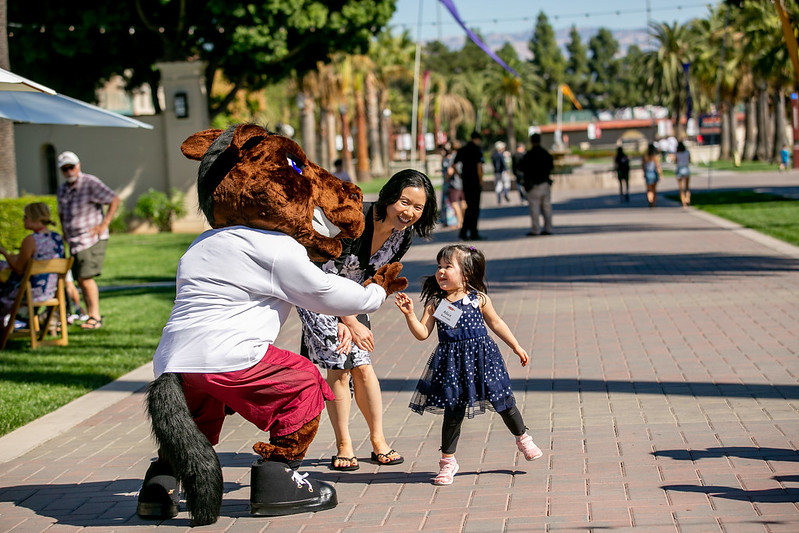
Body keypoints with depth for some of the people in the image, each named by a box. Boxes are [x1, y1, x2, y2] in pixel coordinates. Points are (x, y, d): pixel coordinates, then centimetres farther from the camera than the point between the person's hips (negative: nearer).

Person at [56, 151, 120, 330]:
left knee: (85, 277, -16)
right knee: (80, 279, 6)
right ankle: (91, 315, 12)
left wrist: (104, 224, -14)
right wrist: (65, 232, 15)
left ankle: (95, 317, -13)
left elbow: (114, 200, -10)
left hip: (92, 239, -7)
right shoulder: (62, 190, 13)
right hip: (74, 241, 7)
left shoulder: (90, 183, -9)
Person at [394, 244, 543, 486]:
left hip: (481, 356, 0)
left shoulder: (478, 299, -2)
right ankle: (448, 460, 12)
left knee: (503, 401, 9)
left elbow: (496, 323, 11)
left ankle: (522, 438, 35)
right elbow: (422, 333, -5)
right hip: (452, 362, 0)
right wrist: (409, 314, -20)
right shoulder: (435, 303, -2)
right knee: (454, 410, 1)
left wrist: (517, 347, 15)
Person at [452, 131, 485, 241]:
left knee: (469, 207, 14)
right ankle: (473, 234, 2)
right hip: (475, 182, -6)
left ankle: (464, 233, 8)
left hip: (465, 182, 6)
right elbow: (479, 166, -16)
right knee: (474, 208, 0)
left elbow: (454, 164, 12)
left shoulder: (462, 149, 12)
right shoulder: (477, 149, -8)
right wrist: (481, 180, -9)